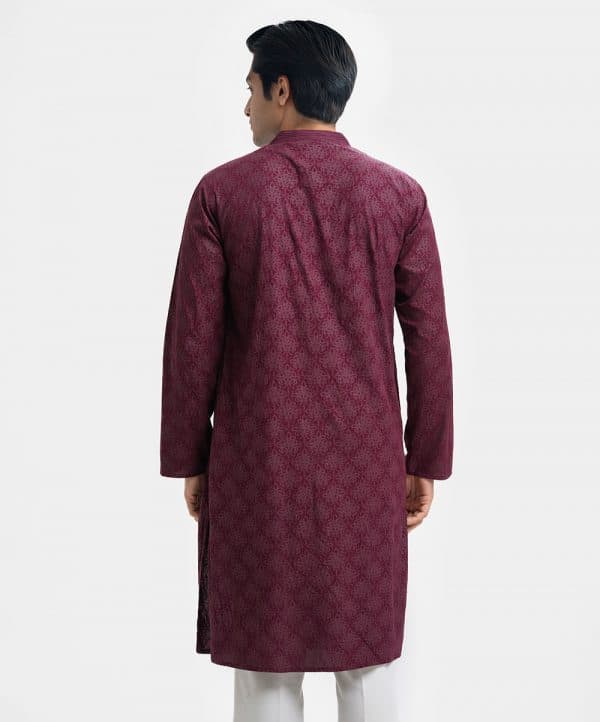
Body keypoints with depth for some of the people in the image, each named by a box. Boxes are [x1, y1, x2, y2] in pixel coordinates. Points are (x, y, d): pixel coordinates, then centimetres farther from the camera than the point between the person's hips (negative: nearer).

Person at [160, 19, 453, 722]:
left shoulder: (223, 191, -5)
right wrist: (426, 462, 8)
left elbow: (192, 339, -4)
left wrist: (188, 459, 6)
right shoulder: (400, 194, 0)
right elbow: (428, 340, 0)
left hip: (258, 461, -1)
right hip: (368, 463, 2)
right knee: (369, 662, 12)